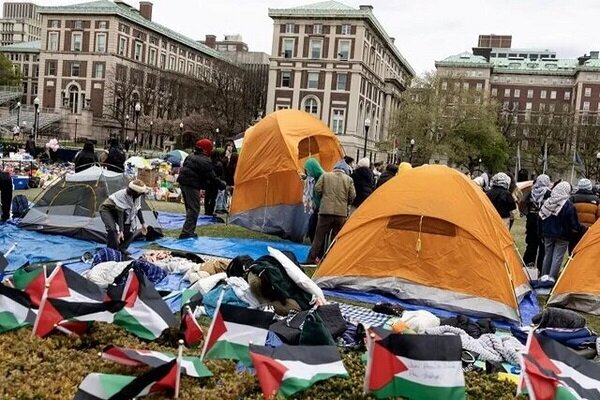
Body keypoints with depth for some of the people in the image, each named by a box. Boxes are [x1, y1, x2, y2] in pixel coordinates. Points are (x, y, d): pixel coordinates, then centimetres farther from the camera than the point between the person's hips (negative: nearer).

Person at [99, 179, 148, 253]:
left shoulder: (137, 196, -15)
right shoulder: (122, 195, -38)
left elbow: (138, 210, 0)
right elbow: (120, 214, -40)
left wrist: (143, 224, 1)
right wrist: (121, 231, -43)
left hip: (116, 211, 8)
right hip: (106, 210, -8)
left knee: (130, 228, -2)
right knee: (112, 228, -31)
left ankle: (121, 250, 7)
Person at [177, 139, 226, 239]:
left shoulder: (190, 156, 14)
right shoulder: (205, 161, -13)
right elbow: (212, 177, -13)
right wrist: (222, 185, -1)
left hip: (183, 182, 9)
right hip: (192, 185, -9)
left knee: (190, 208, 17)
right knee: (194, 209, -6)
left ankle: (189, 231, 20)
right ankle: (187, 232, -12)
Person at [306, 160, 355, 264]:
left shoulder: (325, 175, 4)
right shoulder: (349, 179, 4)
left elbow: (317, 189, 0)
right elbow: (352, 196, 2)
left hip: (326, 210, 0)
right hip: (341, 212, 0)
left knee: (319, 236, 4)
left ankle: (311, 259, 5)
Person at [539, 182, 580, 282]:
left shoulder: (548, 202, -2)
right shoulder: (568, 205, -16)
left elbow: (541, 217, 7)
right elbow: (573, 222, -12)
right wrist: (575, 230, 5)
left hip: (548, 234, 5)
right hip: (562, 236, -5)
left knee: (548, 254, 15)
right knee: (558, 257, 1)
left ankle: (544, 275, 19)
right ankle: (552, 278, -2)